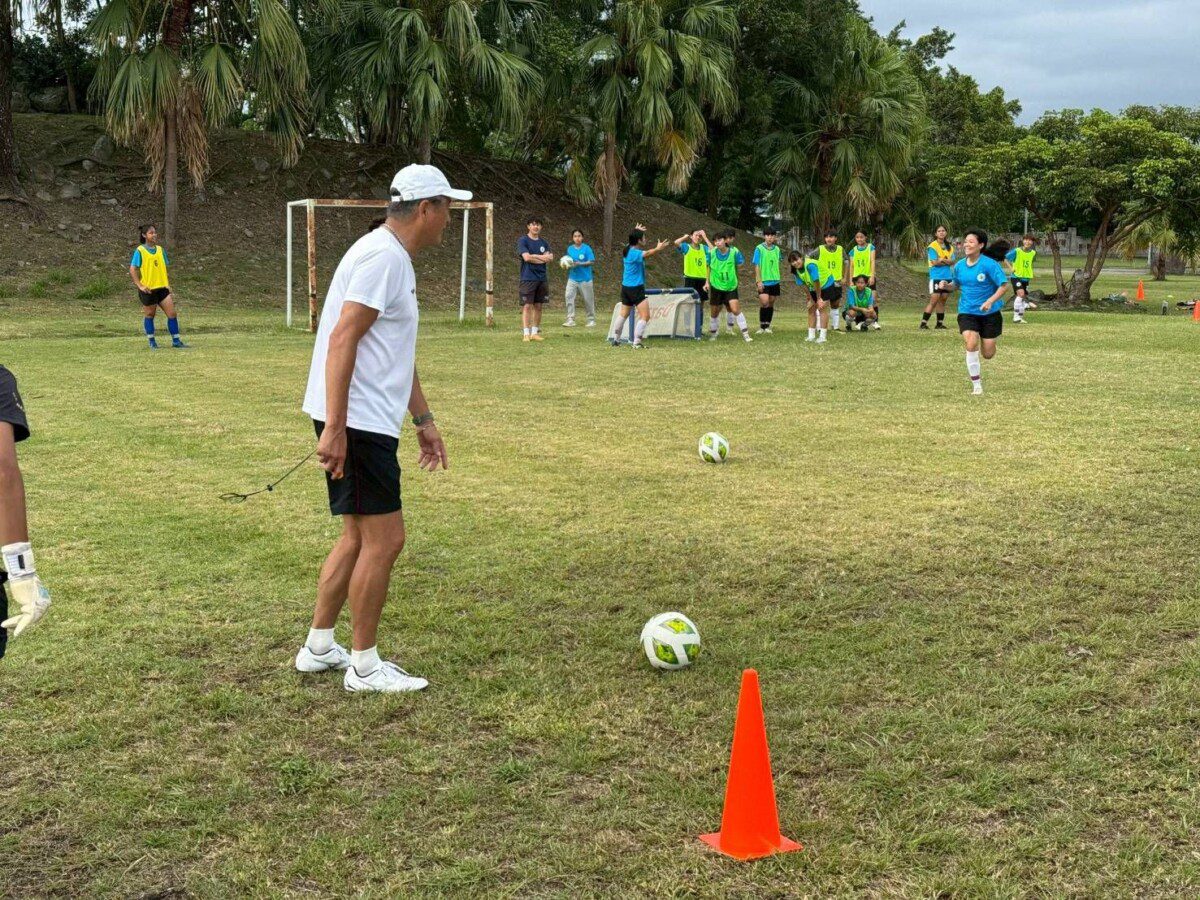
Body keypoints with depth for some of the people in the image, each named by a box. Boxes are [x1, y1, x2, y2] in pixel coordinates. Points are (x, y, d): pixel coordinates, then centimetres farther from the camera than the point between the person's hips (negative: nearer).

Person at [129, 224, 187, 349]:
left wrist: (168, 285, 11)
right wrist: (140, 286, -14)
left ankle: (176, 341, 5)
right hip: (148, 290, -4)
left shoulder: (160, 250, 9)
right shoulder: (140, 251, -6)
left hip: (162, 287, 5)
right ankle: (152, 342, 19)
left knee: (172, 313, -2)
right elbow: (132, 270, -8)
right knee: (149, 315, 6)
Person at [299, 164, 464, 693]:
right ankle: (364, 666, 5)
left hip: (369, 422, 11)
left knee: (360, 536, 16)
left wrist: (423, 420, 28)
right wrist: (334, 429, -26)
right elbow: (342, 340, -22)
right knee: (384, 539, -5)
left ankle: (318, 649, 25)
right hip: (356, 422, -11)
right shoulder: (382, 256, -15)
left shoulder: (397, 260, 17)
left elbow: (400, 355, 26)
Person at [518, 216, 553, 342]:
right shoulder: (523, 241, -2)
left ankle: (535, 332, 13)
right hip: (528, 278, -5)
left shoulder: (543, 242, 13)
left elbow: (548, 258, 1)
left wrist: (534, 257, -11)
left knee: (538, 306, 7)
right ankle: (526, 333, -7)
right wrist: (542, 257, -6)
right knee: (527, 306, -7)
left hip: (541, 278, 5)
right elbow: (526, 257, -15)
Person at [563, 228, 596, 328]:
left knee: (588, 300, 4)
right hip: (572, 278, 3)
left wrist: (579, 264, -21)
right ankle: (570, 320, -12)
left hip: (585, 278, -3)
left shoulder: (586, 248, -6)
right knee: (569, 297, -13)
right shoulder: (570, 249, 7)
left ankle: (591, 320, 19)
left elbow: (591, 261, -10)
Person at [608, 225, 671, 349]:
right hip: (636, 288, -10)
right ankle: (636, 342, -14)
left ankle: (615, 339, 29)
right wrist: (657, 249, -53)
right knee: (645, 316, -9)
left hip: (626, 286, 10)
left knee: (623, 314, 22)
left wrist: (636, 231, 35)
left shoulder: (628, 249, 7)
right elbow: (647, 253, -42)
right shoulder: (635, 253, -19)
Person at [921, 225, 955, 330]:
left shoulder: (950, 247, 13)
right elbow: (935, 262, -13)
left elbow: (952, 262, 2)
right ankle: (924, 322, -7)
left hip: (947, 277, 6)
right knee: (934, 300, -11)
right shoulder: (932, 246, -4)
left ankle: (940, 322, 12)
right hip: (936, 277, -6)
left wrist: (942, 260, -15)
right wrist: (947, 261, -5)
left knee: (942, 300, 7)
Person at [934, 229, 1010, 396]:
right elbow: (956, 284, 18)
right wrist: (946, 285, -5)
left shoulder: (989, 264, -14)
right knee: (971, 344, -22)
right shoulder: (959, 266, 1)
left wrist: (990, 301, -28)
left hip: (990, 313, -2)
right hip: (967, 312, 2)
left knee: (988, 354, 3)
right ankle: (976, 384, -7)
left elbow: (1004, 285, -15)